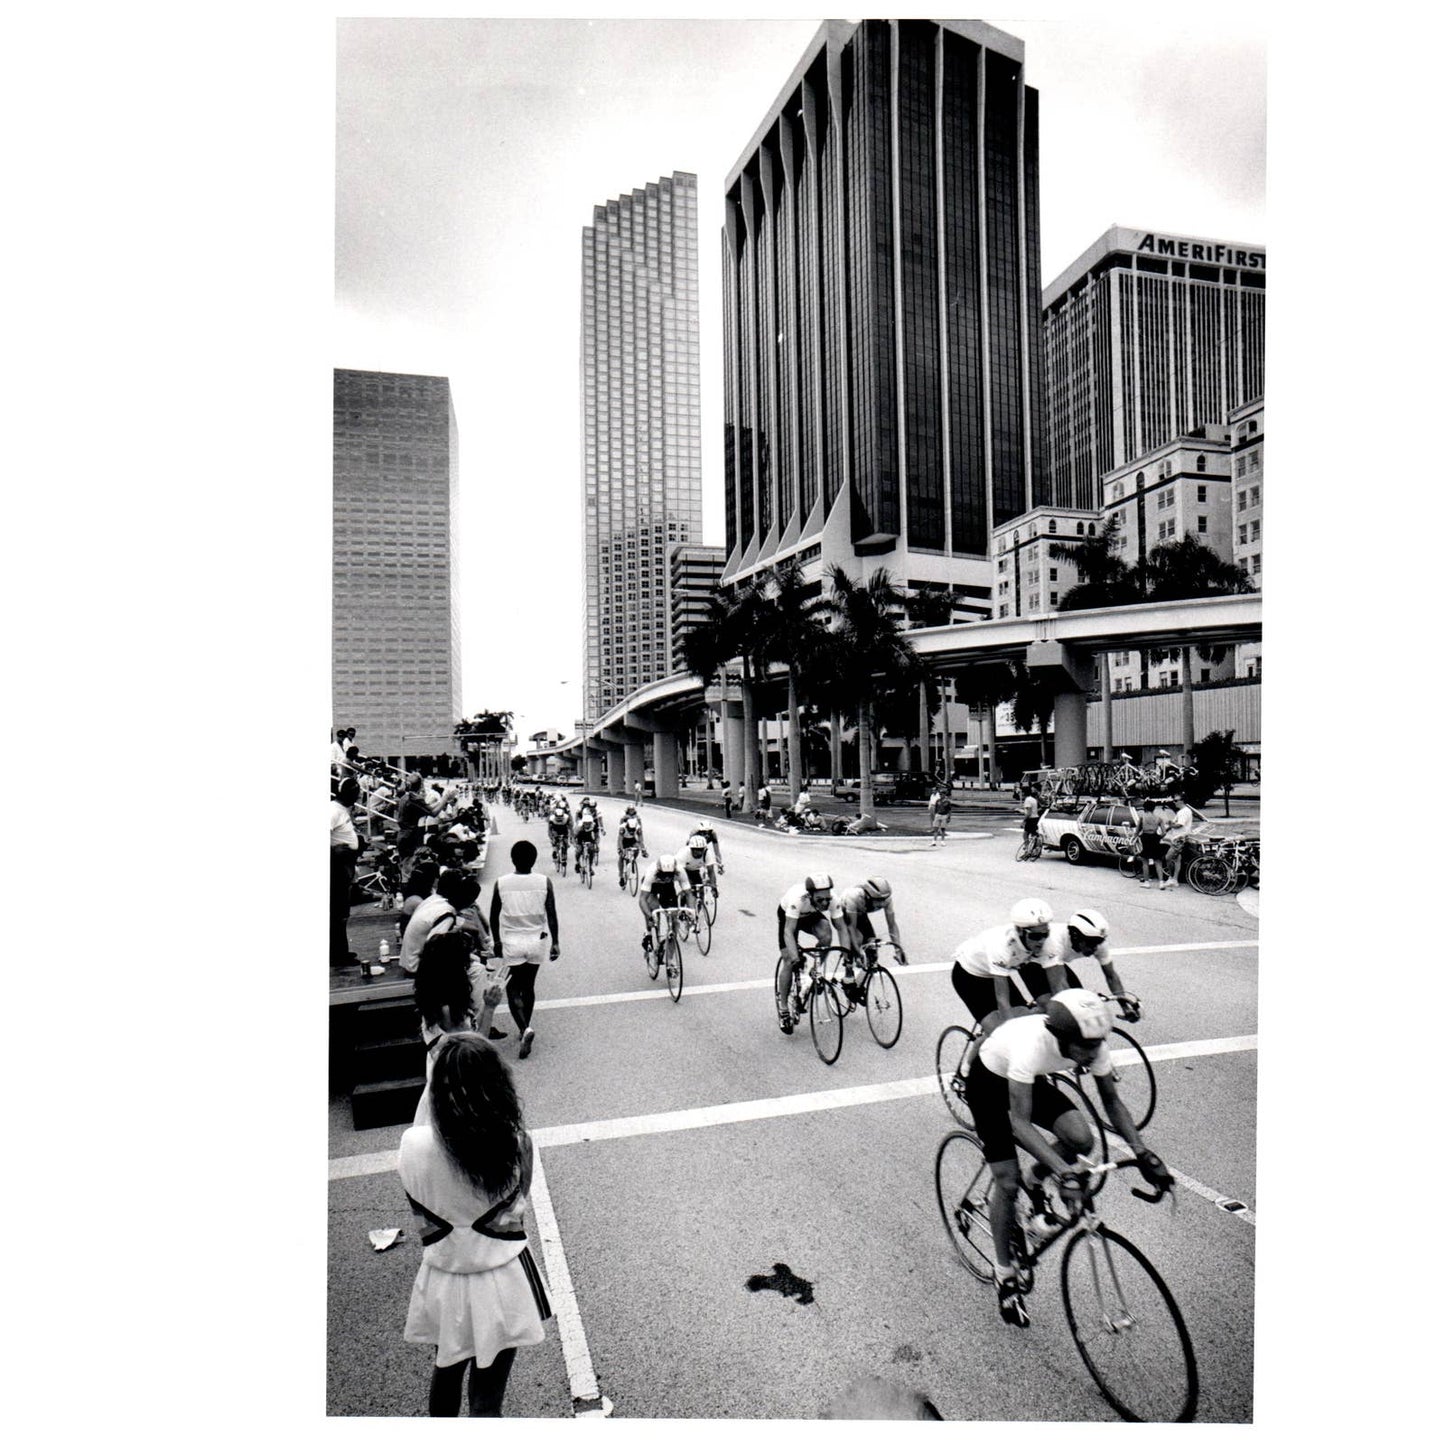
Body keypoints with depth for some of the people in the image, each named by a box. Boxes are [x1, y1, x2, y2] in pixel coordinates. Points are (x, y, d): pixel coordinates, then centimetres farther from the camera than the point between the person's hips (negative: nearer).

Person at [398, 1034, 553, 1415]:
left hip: (443, 1280, 2)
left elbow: (423, 1219, -5)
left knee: (446, 1373, 29)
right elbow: (516, 1212, -5)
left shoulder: (415, 1145, -20)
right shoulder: (516, 1142, -22)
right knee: (487, 1394, 16)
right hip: (502, 1280, -2)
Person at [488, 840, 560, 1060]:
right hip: (537, 941, 2)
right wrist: (555, 942, 3)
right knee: (529, 986, 19)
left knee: (513, 988, 8)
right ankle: (525, 1029, 29)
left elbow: (494, 916, -2)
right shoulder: (544, 882, -9)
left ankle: (525, 1028, -13)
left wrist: (496, 941, 12)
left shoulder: (501, 883, -10)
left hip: (511, 943, -2)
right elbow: (551, 915, -7)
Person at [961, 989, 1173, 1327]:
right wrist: (1065, 1173, -50)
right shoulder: (1031, 1043, -43)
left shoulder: (1093, 1044, -26)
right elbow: (1020, 1122, -42)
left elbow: (1111, 1100, -11)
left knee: (1081, 1138, -18)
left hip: (1031, 1080, 5)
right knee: (1007, 1182, -10)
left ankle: (1034, 1184, 13)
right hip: (987, 1083, -5)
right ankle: (1004, 1274, 13)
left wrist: (1142, 1153, -24)